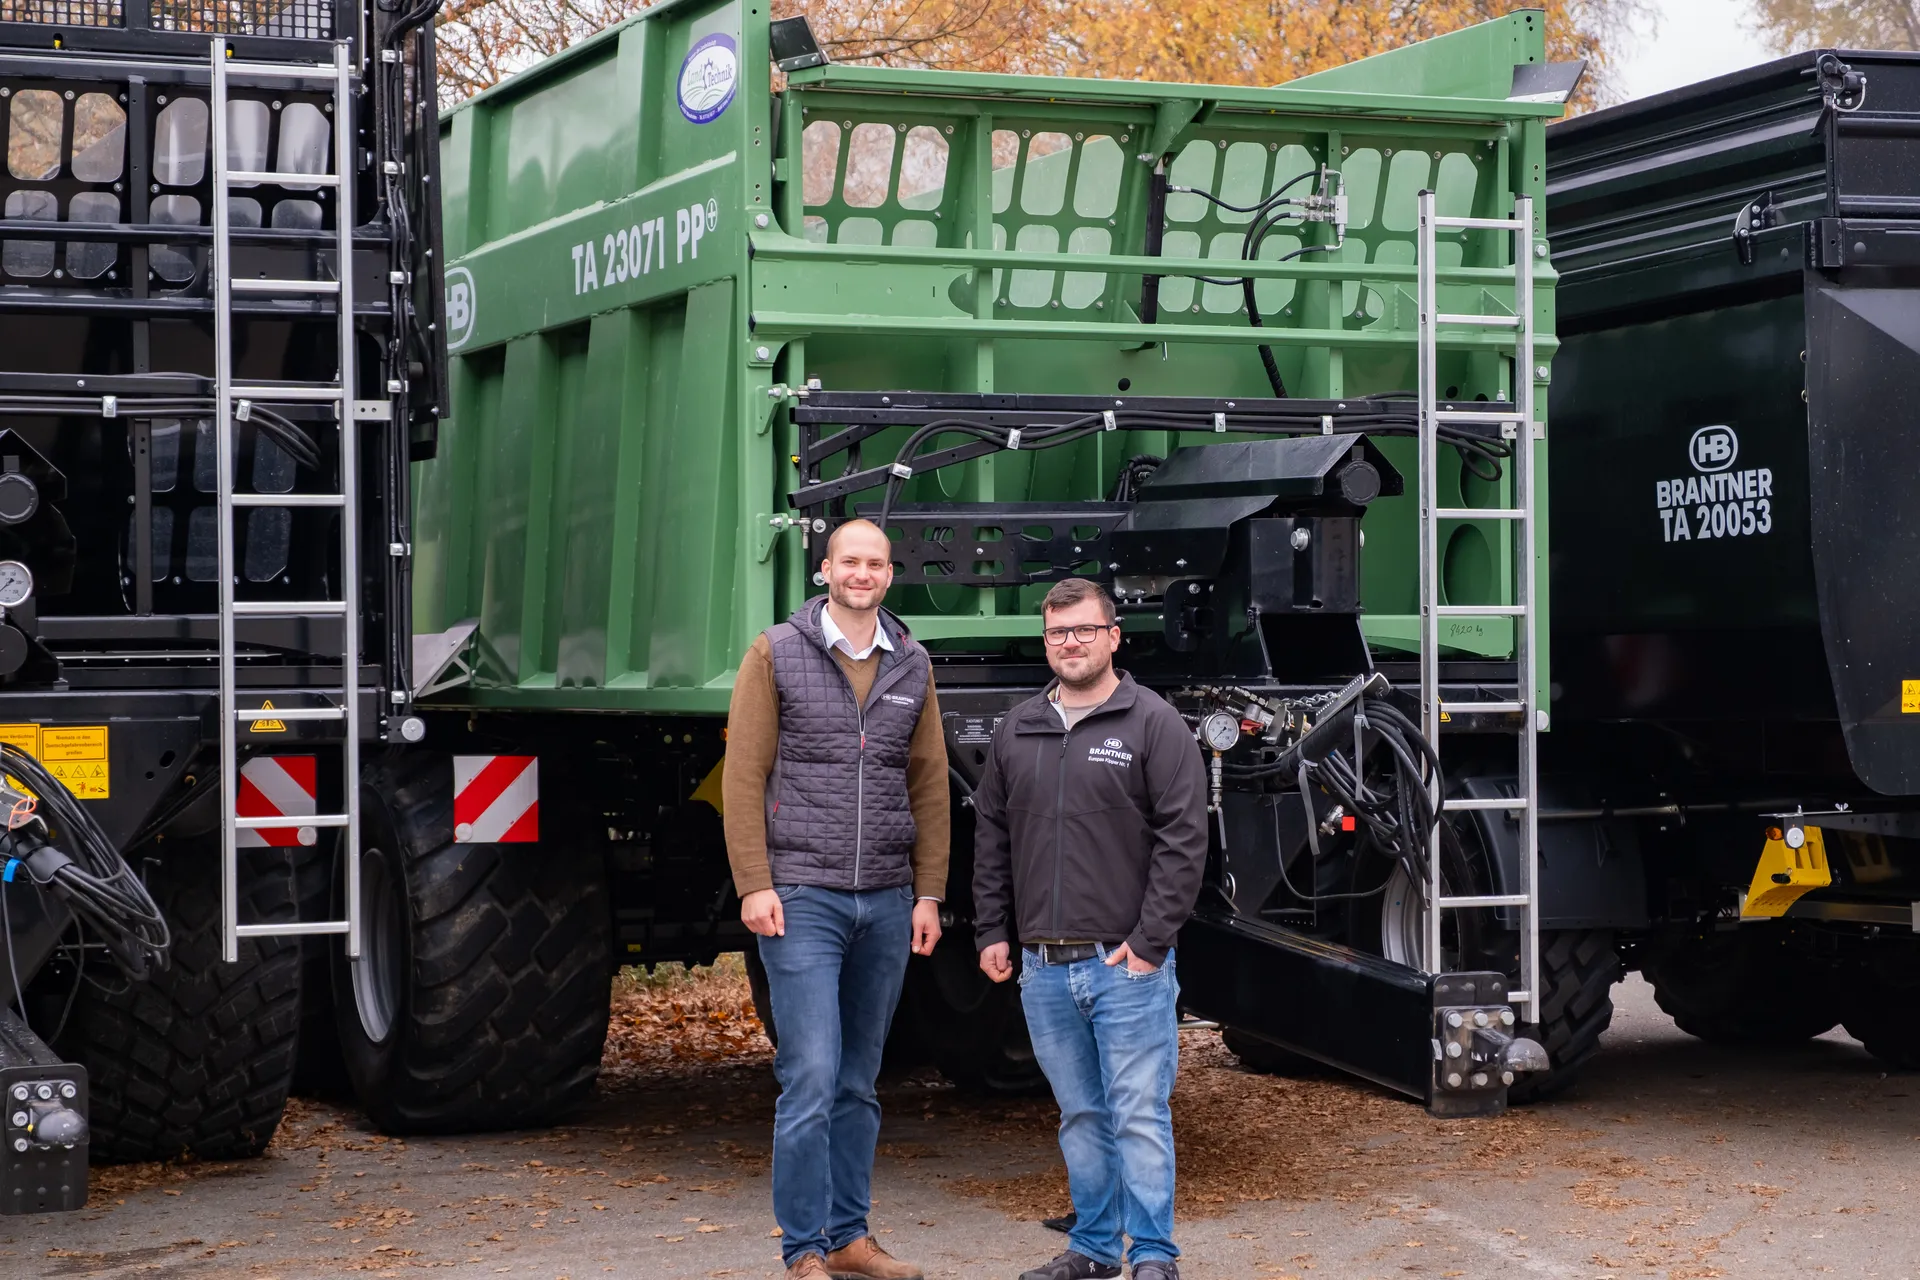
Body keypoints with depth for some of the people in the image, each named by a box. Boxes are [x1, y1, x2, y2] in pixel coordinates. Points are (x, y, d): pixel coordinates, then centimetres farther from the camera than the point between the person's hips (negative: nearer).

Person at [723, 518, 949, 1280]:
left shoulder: (912, 667, 10)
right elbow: (744, 774, -4)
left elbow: (929, 784, 12)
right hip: (801, 899, -4)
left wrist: (928, 893, 7)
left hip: (886, 903, 4)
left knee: (858, 1083, 10)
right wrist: (754, 885, -11)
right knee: (811, 1080, -8)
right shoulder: (776, 655, -1)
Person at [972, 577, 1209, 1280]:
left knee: (1139, 1115, -3)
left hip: (1127, 964, -5)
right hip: (1042, 968, 5)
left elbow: (1183, 839, -8)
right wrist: (991, 932, 10)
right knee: (1081, 1116, 13)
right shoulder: (1017, 731, 13)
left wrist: (1150, 940, -12)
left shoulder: (1153, 723, -3)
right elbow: (991, 838, 18)